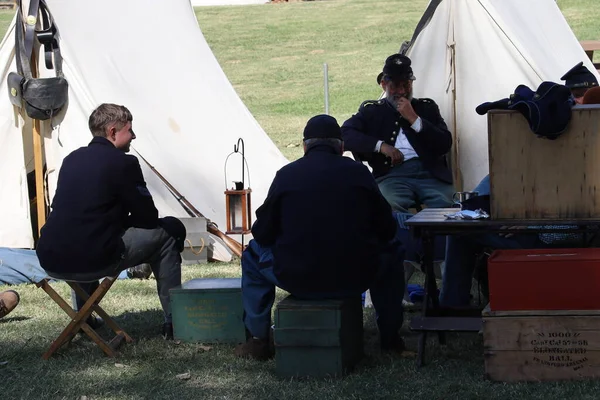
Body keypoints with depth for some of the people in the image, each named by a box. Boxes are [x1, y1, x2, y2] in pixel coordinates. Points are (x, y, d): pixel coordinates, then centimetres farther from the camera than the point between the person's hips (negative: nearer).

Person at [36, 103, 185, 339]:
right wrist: (126, 222, 24)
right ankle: (174, 321, 11)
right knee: (168, 231, 9)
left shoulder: (71, 160, 16)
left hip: (51, 262, 7)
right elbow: (148, 217, 2)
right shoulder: (123, 163, -4)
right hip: (92, 261, -7)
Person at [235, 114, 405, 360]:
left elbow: (262, 234, 4)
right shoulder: (358, 172, 0)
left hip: (297, 280, 0)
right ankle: (390, 338, 32)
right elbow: (386, 229, 6)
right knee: (391, 251, 31)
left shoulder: (286, 175, -2)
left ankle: (258, 341, 28)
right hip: (355, 280, 1)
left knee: (253, 254, 29)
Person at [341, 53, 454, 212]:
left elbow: (445, 145, 9)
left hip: (431, 174, 1)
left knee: (445, 206, -32)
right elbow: (345, 134, 4)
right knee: (390, 207, -36)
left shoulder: (427, 107, 23)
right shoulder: (372, 110, 20)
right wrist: (381, 145, -7)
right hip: (392, 174, -1)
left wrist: (414, 119, 0)